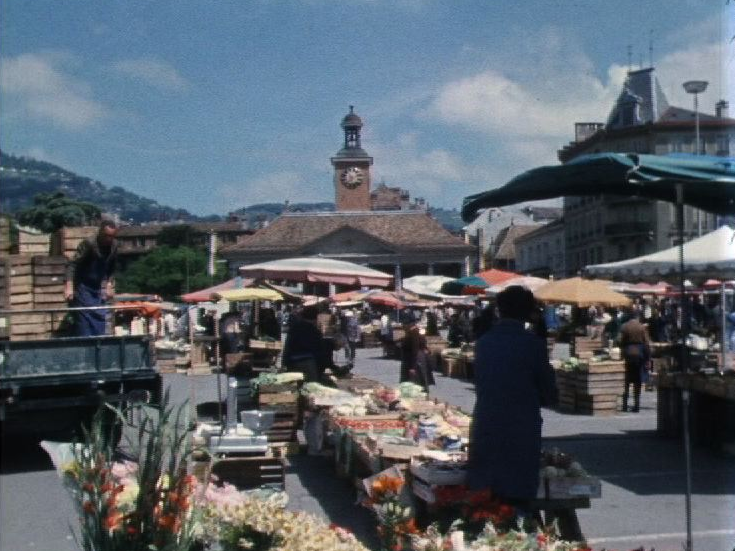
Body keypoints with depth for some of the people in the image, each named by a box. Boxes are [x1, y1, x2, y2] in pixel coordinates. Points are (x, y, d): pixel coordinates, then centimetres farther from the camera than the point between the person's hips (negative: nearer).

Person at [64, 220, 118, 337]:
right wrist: (69, 287, -37)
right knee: (85, 322, -10)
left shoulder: (113, 246, -2)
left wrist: (109, 285, 2)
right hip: (83, 288, -6)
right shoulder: (88, 244, -21)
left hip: (98, 289, 6)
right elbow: (72, 265, -26)